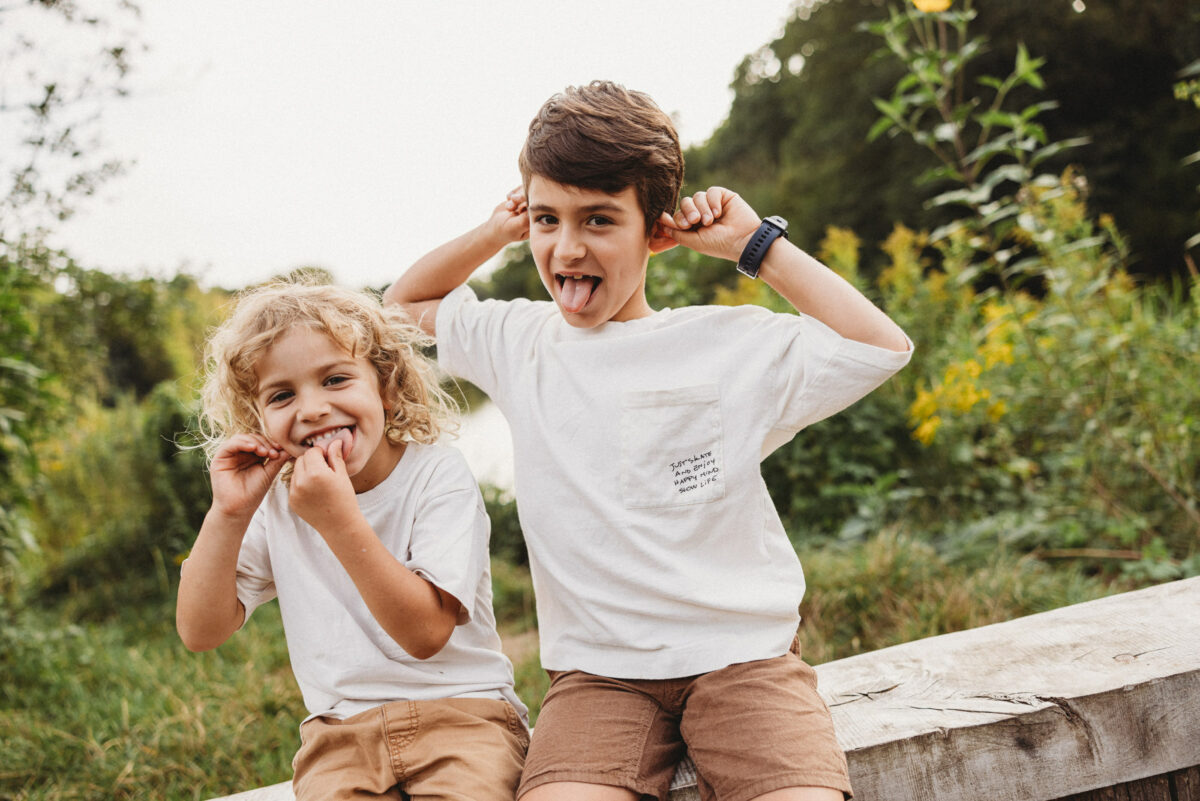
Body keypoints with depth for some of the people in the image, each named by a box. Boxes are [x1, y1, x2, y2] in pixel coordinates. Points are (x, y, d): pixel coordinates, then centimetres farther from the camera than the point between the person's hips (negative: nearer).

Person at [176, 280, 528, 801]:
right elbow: (200, 633, 1)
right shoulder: (274, 502, 6)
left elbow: (426, 632, -17)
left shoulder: (438, 475, -7)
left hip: (461, 712, -3)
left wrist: (340, 520, -26)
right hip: (339, 732, 3)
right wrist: (228, 515, -11)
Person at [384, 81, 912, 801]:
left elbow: (883, 348, -8)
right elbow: (405, 301, 27)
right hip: (597, 670, 2)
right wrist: (499, 230, 11)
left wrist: (756, 243, -4)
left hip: (743, 655, -1)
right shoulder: (519, 343, 10)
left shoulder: (727, 343, -1)